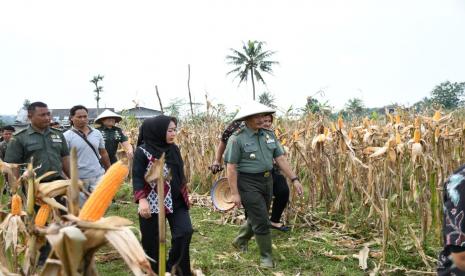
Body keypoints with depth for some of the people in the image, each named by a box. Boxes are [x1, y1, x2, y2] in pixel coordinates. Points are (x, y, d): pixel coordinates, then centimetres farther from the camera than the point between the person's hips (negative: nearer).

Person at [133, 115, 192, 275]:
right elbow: (137, 177, -13)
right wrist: (142, 200, -25)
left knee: (185, 232, -9)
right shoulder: (143, 151, -10)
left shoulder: (174, 149, 6)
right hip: (153, 203, -4)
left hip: (176, 201, 5)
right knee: (153, 241, 6)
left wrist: (184, 195, 18)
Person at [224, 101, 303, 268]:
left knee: (257, 217, 20)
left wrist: (294, 179, -2)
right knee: (261, 221, -3)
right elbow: (231, 168, -13)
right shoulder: (237, 139, -13)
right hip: (248, 183, -7)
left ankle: (240, 241, 44)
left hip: (267, 181, 7)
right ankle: (266, 256, 16)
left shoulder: (269, 135, 5)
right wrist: (234, 193, -16)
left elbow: (280, 159, 5)